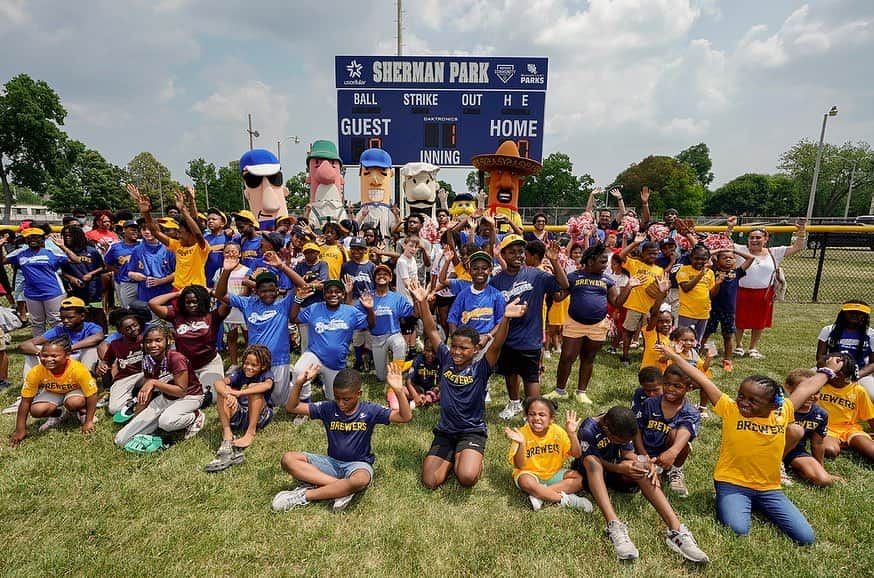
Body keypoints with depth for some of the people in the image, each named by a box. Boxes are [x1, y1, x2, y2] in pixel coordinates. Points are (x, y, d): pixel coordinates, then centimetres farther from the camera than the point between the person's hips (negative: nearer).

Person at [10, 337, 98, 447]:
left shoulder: (78, 370, -36)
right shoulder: (36, 372, -28)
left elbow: (92, 396, -27)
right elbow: (25, 401, -16)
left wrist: (88, 422, -24)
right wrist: (20, 430, -15)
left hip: (74, 391, -3)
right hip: (52, 392, 3)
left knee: (74, 402, -36)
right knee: (36, 410, -26)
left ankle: (82, 411, 0)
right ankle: (59, 414, 7)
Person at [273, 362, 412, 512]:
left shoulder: (370, 410, -11)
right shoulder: (328, 408, -5)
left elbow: (405, 417, -19)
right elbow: (292, 407, -5)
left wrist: (398, 391, -35)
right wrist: (299, 383, -22)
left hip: (358, 464, -3)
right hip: (332, 462, 3)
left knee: (361, 480, -41)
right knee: (288, 459, -19)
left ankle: (303, 496, -21)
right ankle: (341, 488, -25)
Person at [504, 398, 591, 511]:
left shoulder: (558, 431, -10)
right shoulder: (522, 434, -18)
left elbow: (576, 455, -9)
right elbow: (519, 465, -19)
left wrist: (572, 434, -25)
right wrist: (521, 444, -37)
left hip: (554, 474, 4)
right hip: (530, 474, -3)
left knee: (579, 478, -19)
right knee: (526, 482, -37)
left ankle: (540, 496, -21)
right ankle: (566, 500, -21)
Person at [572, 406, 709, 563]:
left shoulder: (620, 428, -10)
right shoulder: (588, 430, -27)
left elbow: (628, 454, -10)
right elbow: (592, 461, -21)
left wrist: (646, 465, -30)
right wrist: (620, 468, -35)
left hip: (613, 470, 5)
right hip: (591, 473, -5)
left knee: (641, 464, -26)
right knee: (591, 461, -40)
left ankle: (676, 529, -37)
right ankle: (614, 525, -53)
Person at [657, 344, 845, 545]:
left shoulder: (782, 411, -2)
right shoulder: (730, 409, -11)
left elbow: (807, 387, 12)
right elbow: (702, 381, -13)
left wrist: (828, 370, 26)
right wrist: (674, 356, -11)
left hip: (769, 488, 4)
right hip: (732, 483, -4)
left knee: (806, 538, -6)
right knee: (737, 530, -26)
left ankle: (759, 506, 18)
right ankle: (726, 503, 8)